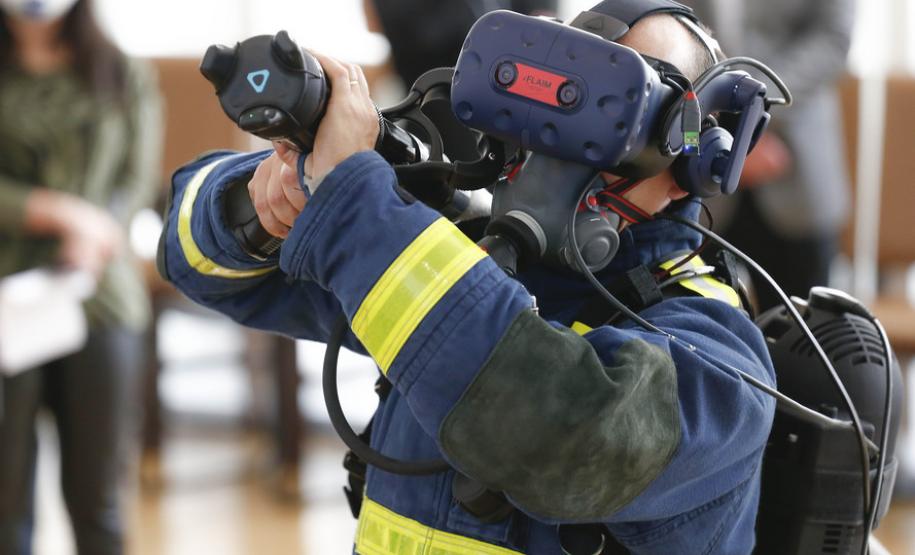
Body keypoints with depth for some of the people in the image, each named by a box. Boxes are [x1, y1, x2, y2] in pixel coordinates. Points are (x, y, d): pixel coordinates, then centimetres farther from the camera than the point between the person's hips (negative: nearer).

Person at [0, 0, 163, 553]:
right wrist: (64, 212, -14)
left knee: (96, 498, 4)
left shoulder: (126, 77, 11)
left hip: (101, 300, 1)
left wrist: (87, 236, -15)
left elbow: (138, 182, 4)